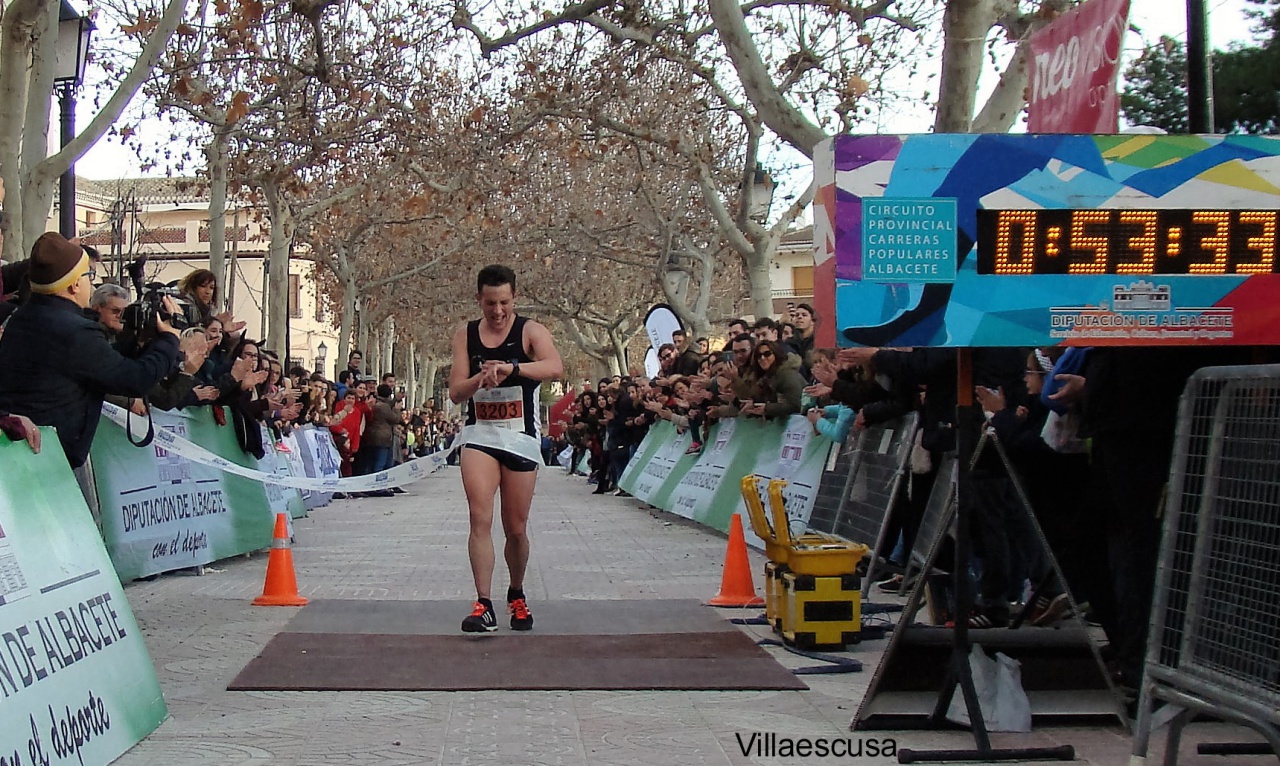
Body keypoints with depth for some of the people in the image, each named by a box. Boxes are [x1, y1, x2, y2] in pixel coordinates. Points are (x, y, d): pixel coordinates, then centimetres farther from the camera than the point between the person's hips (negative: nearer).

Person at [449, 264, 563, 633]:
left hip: (521, 437, -1)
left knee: (516, 528, 8)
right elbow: (456, 392, 2)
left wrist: (511, 368, -41)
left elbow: (555, 368, -25)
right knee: (480, 518, -17)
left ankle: (516, 594, 32)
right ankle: (483, 606, -16)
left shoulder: (530, 331, -5)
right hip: (478, 434, 1)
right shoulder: (465, 335, 5)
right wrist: (480, 378, -20)